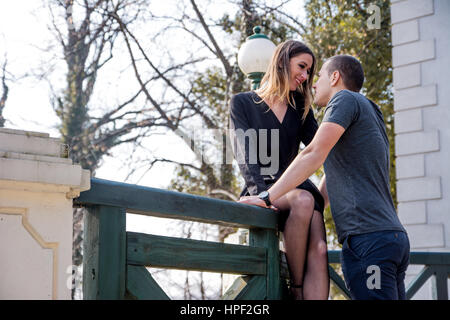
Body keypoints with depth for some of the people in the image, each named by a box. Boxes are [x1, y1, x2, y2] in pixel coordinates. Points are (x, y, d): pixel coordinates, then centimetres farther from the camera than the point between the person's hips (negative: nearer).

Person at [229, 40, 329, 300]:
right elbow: (245, 155, -6)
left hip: (298, 187, 4)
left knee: (319, 251, -24)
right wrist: (262, 193, -22)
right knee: (303, 200, -36)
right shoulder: (242, 102, 7)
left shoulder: (300, 108, 20)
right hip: (263, 191, -4)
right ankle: (296, 289, -26)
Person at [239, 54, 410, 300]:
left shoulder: (345, 99, 2)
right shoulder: (370, 117, 30)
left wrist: (268, 198, -13)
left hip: (367, 237, -9)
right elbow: (327, 188, 28)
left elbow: (314, 155, -13)